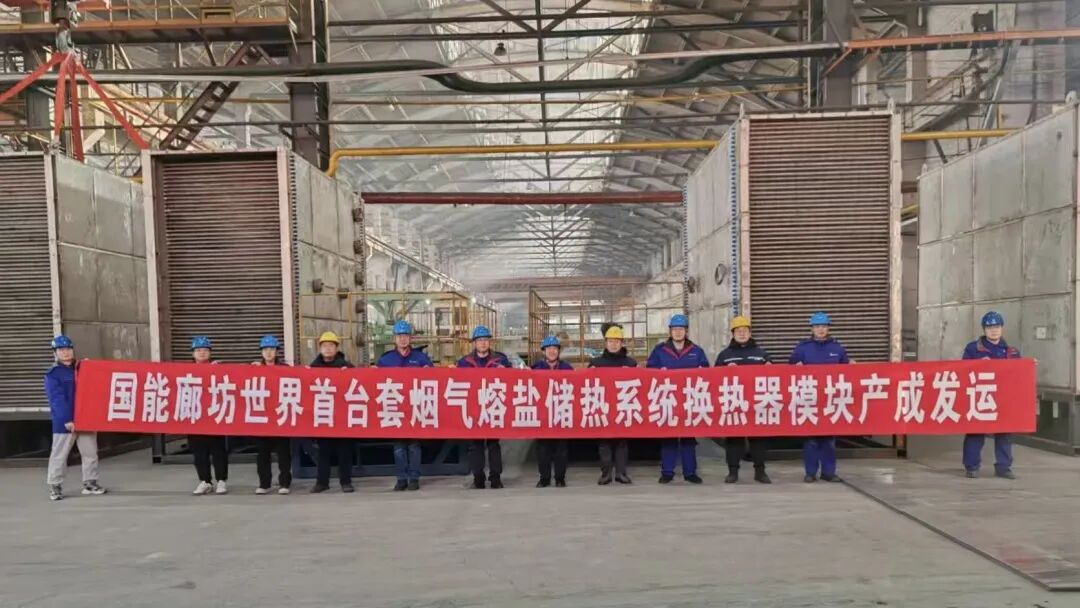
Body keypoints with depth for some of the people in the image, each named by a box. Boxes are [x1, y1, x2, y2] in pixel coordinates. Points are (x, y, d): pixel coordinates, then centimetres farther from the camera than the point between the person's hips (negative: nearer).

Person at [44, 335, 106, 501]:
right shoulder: (53, 374, -7)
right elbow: (57, 399, -15)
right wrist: (67, 420, -23)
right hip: (64, 423, -5)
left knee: (90, 452, 10)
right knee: (59, 455, 1)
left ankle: (89, 483, 20)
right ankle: (54, 486, 11)